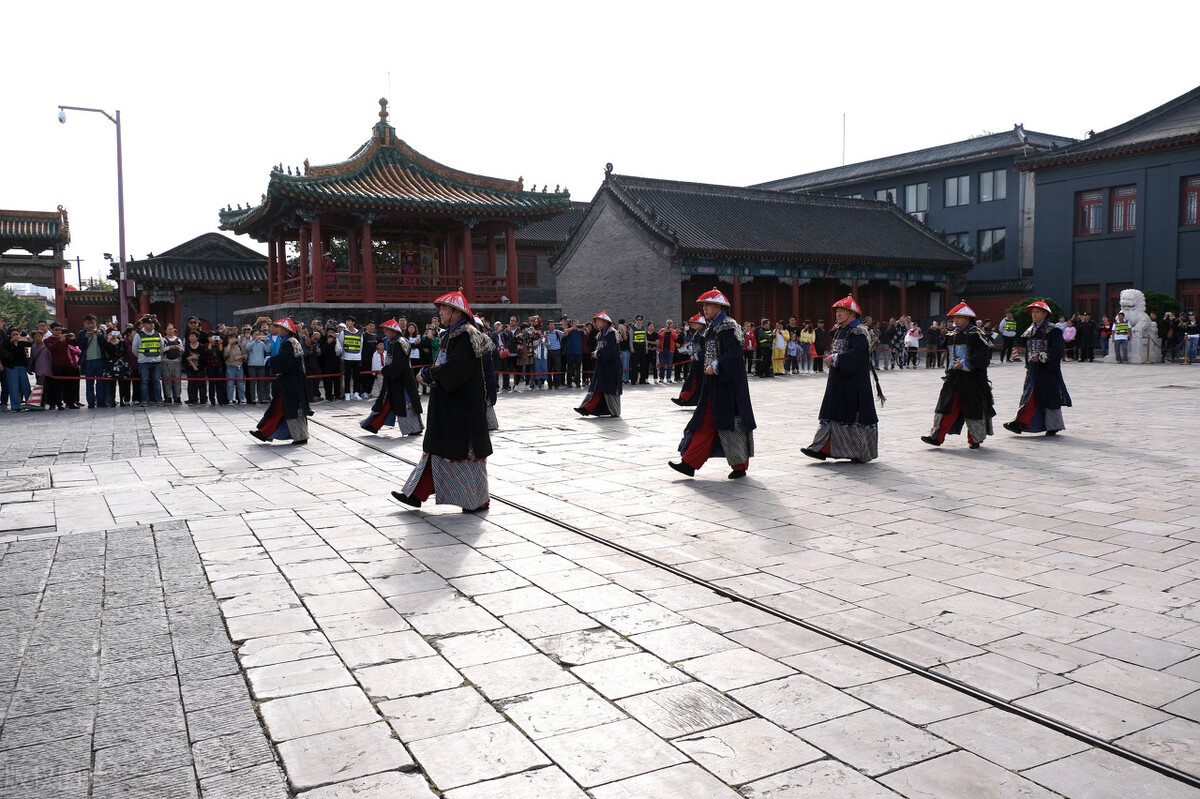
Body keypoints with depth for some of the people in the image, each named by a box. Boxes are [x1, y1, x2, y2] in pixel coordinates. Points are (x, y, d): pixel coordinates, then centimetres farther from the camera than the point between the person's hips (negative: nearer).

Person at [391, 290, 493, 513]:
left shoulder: (466, 337, -17)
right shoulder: (450, 335, 13)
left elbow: (455, 369, -25)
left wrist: (427, 374, -15)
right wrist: (430, 374, 5)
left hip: (463, 406, -10)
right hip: (447, 405, 10)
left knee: (466, 451, -1)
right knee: (436, 449, 14)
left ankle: (479, 500, 11)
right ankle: (416, 494, 20)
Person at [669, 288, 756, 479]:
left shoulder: (728, 327, -14)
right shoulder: (712, 329, 15)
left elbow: (733, 356, -23)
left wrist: (715, 368, -18)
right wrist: (709, 368, 10)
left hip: (728, 384, -9)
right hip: (713, 384, 9)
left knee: (731, 422, -1)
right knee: (705, 423, 7)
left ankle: (740, 466, 12)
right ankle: (690, 463, 7)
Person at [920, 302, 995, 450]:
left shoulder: (976, 333, -7)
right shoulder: (952, 334, 12)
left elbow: (985, 353, -15)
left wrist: (966, 364, -19)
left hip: (972, 378, -5)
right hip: (953, 377, 6)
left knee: (973, 408, 3)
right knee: (947, 407, 1)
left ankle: (975, 439, 17)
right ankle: (937, 437, 1)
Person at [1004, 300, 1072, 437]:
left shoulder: (1053, 331, -6)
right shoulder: (1030, 331, 13)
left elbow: (1056, 350, -14)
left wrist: (1041, 357, -20)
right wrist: (1028, 366, 12)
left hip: (1048, 369, -6)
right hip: (1033, 369, 6)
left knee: (1050, 397, 1)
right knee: (1029, 396, 2)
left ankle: (1053, 426, 12)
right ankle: (1020, 423, -2)